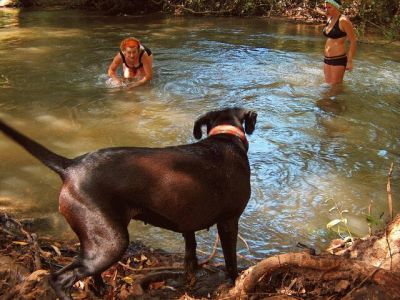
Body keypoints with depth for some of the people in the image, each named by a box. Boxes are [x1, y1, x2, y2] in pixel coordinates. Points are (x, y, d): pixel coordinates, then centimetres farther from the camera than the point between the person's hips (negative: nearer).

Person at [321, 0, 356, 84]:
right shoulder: (330, 19, 9)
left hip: (339, 60, -8)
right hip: (327, 59, 8)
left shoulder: (344, 21, -14)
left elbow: (353, 41, -13)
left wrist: (350, 61, -16)